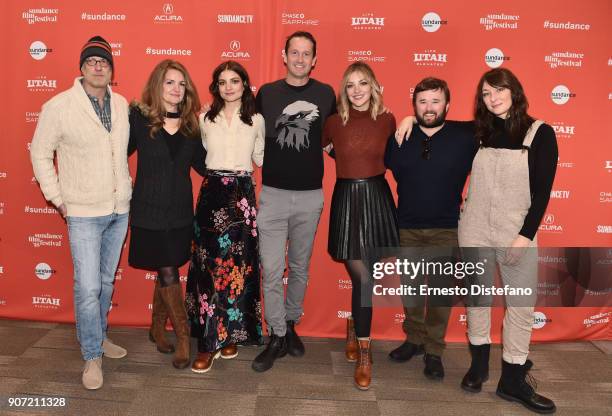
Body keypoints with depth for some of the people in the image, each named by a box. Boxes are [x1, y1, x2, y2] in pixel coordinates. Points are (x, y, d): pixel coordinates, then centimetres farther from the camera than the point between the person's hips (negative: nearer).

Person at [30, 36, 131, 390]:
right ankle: (92, 356, 14)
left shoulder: (122, 105, 4)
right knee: (88, 287, -4)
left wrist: (126, 184, 9)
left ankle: (99, 336, 36)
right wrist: (58, 199, -4)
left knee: (106, 281, 17)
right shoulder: (59, 106, -8)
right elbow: (40, 153, -1)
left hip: (120, 209, 5)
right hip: (84, 213, -4)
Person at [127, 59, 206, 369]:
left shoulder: (191, 123, 6)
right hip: (149, 210, -3)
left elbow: (202, 164, 9)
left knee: (166, 272, 13)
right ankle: (183, 336, 15)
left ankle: (158, 329, 33)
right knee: (168, 273, -1)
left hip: (180, 210, 4)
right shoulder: (139, 117, -5)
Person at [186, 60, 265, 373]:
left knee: (238, 265, 2)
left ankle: (230, 334, 18)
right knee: (209, 266, -2)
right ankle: (208, 342, 6)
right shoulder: (205, 118, 8)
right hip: (212, 193, 0)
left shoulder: (256, 120, 7)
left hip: (242, 195, 0)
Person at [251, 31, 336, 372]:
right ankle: (277, 337, 15)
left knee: (300, 268, 13)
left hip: (310, 195, 1)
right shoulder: (266, 92, 3)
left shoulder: (325, 94, 3)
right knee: (272, 270, -1)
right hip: (273, 193, -1)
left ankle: (291, 325, 32)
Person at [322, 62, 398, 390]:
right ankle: (364, 351, 14)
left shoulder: (387, 121, 1)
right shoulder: (334, 122, 0)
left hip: (377, 197, 1)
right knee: (363, 279, -2)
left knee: (363, 278, 9)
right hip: (347, 199, -1)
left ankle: (357, 331, 36)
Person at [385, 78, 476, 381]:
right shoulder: (399, 137, 0)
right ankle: (414, 339, 32)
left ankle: (434, 352, 21)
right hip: (407, 228, 2)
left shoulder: (465, 137, -6)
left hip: (446, 229, -2)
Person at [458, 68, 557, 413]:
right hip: (475, 230, 2)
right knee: (477, 297, 11)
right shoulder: (478, 132, 4)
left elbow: (542, 191, -8)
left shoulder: (540, 133, -4)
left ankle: (513, 380, 17)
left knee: (523, 305, 2)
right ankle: (479, 365, 28)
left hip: (517, 232, -2)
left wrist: (525, 235, -14)